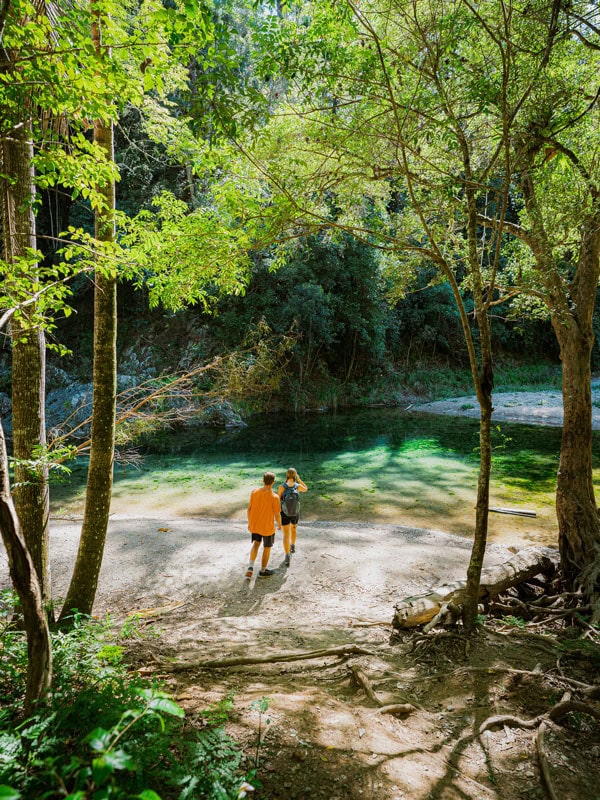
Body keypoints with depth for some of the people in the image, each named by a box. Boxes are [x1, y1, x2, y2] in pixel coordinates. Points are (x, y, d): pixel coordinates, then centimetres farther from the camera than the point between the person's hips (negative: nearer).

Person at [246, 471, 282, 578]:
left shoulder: (254, 492, -11)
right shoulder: (274, 497, -21)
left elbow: (249, 508, -2)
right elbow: (277, 514, -15)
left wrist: (249, 522, 12)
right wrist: (279, 525, 6)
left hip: (254, 524, 4)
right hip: (267, 526, -4)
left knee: (255, 543, 25)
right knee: (267, 548, 16)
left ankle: (250, 567, 10)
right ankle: (263, 571, 30)